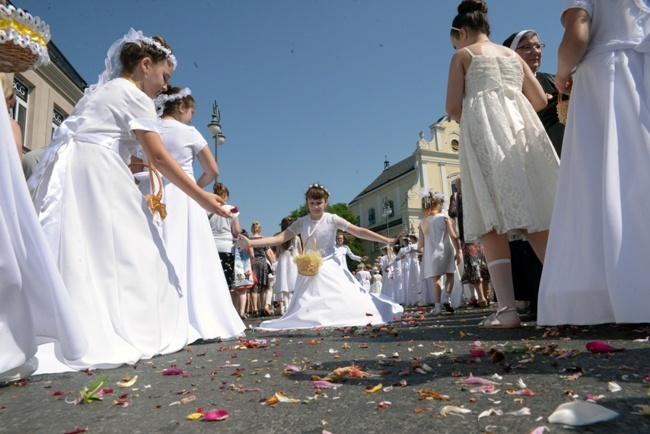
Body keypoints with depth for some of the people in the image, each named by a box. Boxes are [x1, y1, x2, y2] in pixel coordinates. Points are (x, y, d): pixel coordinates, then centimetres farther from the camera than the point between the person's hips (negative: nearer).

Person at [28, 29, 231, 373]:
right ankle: (116, 332, -6)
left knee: (75, 252, 3)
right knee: (112, 251, -7)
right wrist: (202, 197, -10)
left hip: (64, 172, 9)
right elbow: (159, 157, -11)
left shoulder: (102, 89, 26)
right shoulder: (135, 96, -1)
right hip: (95, 174, -9)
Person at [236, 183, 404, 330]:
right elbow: (278, 239, -11)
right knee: (304, 310, 2)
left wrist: (387, 240, -17)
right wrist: (249, 242, -23)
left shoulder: (332, 219, -8)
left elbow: (360, 232, -11)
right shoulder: (301, 222, -4)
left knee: (345, 300, -6)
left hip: (329, 269, -1)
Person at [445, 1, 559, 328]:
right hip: (522, 128, 5)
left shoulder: (463, 55, 11)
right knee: (536, 219, 3)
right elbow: (539, 100, 19)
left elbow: (454, 107, 0)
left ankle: (507, 309, -17)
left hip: (483, 132, -5)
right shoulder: (514, 55, 24)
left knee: (492, 220, -10)